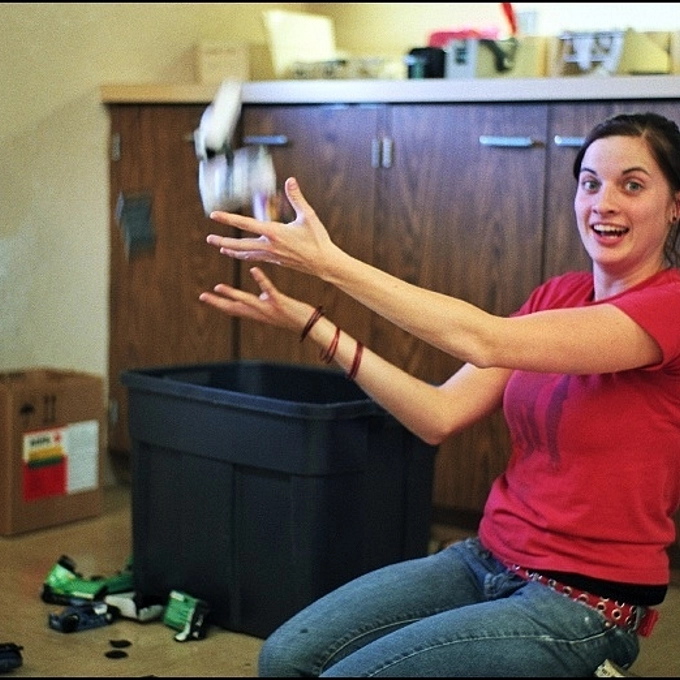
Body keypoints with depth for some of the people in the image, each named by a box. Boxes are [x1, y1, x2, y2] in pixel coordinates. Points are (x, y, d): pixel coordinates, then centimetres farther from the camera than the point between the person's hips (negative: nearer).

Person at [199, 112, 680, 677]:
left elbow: (484, 341, -25)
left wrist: (328, 262, -24)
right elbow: (441, 415, 0)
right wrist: (311, 324, -5)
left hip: (584, 604, -6)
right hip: (486, 560, 6)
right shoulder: (557, 296, 8)